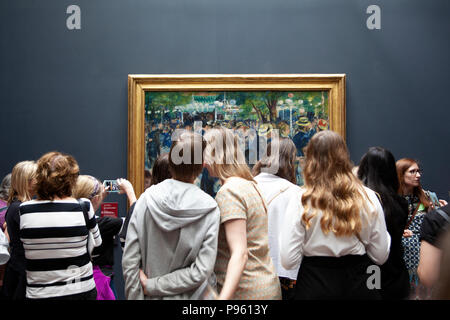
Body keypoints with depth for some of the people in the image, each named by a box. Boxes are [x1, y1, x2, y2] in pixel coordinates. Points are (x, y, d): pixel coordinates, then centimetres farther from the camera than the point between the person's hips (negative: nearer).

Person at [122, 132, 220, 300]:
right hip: (189, 296, -1)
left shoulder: (147, 199, -11)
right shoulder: (209, 210, -15)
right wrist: (152, 285, -12)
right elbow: (201, 271, -19)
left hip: (152, 296, 2)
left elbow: (129, 261, -11)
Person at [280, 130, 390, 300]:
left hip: (315, 286, -2)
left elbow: (288, 261, -13)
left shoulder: (300, 200, -14)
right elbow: (380, 257, -2)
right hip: (358, 285, 2)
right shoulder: (368, 197, -8)